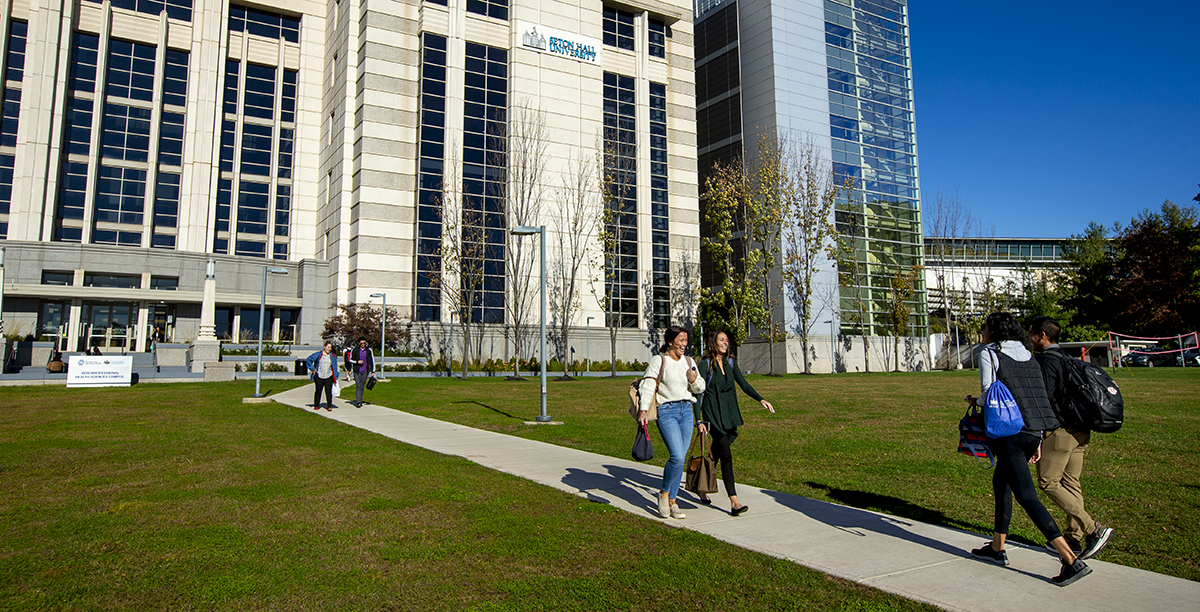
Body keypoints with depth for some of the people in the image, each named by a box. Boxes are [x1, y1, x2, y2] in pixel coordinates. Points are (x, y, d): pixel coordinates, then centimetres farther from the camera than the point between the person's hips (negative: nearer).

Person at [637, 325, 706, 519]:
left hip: (686, 410, 6)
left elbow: (700, 389, 18)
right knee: (677, 457, -16)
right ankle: (664, 494, 8)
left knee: (680, 458, 5)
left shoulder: (689, 362, 12)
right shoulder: (659, 360, -3)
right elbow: (648, 385, -11)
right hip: (667, 411, -5)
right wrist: (643, 410, -21)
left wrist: (694, 380, -4)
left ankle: (672, 502, 17)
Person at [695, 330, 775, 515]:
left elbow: (743, 384, 12)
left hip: (729, 413, 6)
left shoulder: (730, 362, 10)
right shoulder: (705, 364, -8)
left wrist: (761, 400, -3)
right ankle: (734, 502, -16)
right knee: (726, 456, -13)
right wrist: (699, 420, -14)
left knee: (716, 454, 14)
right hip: (713, 414, -6)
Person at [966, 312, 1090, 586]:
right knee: (1001, 483, 21)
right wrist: (1037, 442, 20)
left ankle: (1072, 561, -13)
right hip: (1034, 432, 9)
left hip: (1010, 432, -9)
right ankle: (997, 548, 29)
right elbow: (1039, 398, 17)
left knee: (1027, 496, -7)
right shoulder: (1028, 357, 17)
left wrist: (975, 401, 13)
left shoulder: (988, 354, -4)